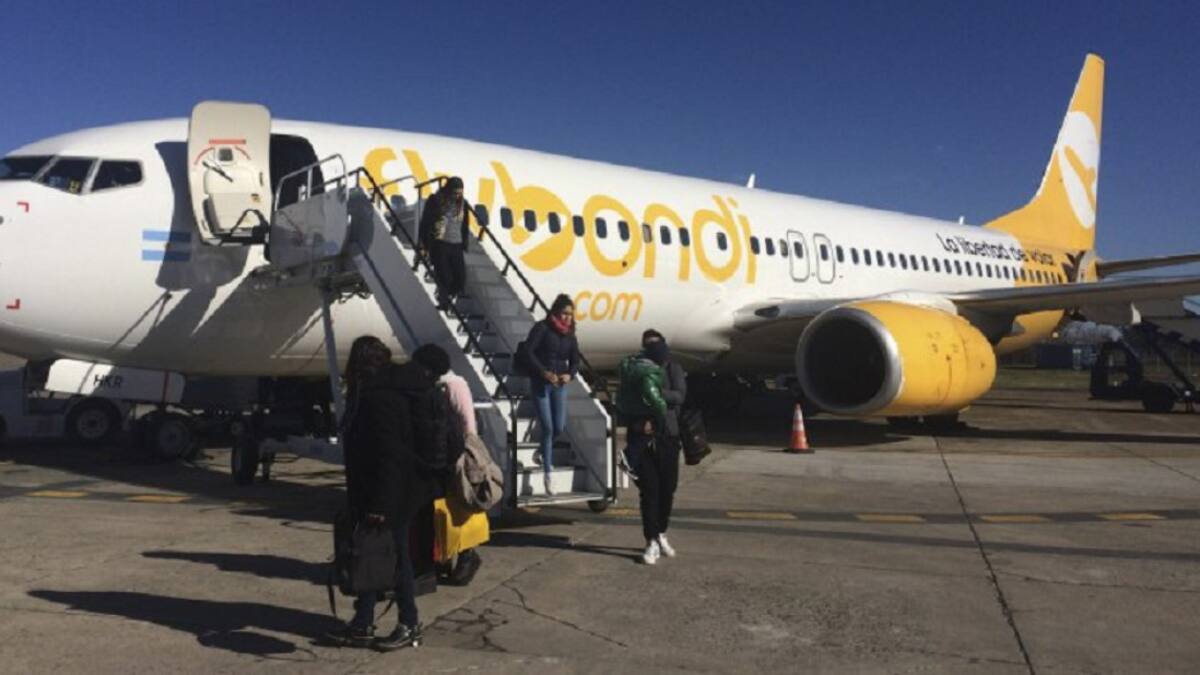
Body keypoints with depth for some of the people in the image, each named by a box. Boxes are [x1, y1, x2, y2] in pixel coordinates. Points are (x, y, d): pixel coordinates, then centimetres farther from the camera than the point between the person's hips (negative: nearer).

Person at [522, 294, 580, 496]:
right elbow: (528, 352, -13)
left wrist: (569, 375, -10)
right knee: (548, 428, -6)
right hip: (540, 382, -4)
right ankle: (547, 474, 4)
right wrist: (544, 373, -20)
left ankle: (540, 452, 34)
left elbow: (575, 360, 11)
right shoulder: (541, 328, -6)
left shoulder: (570, 334, 9)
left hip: (560, 384, 5)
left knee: (559, 427, 1)